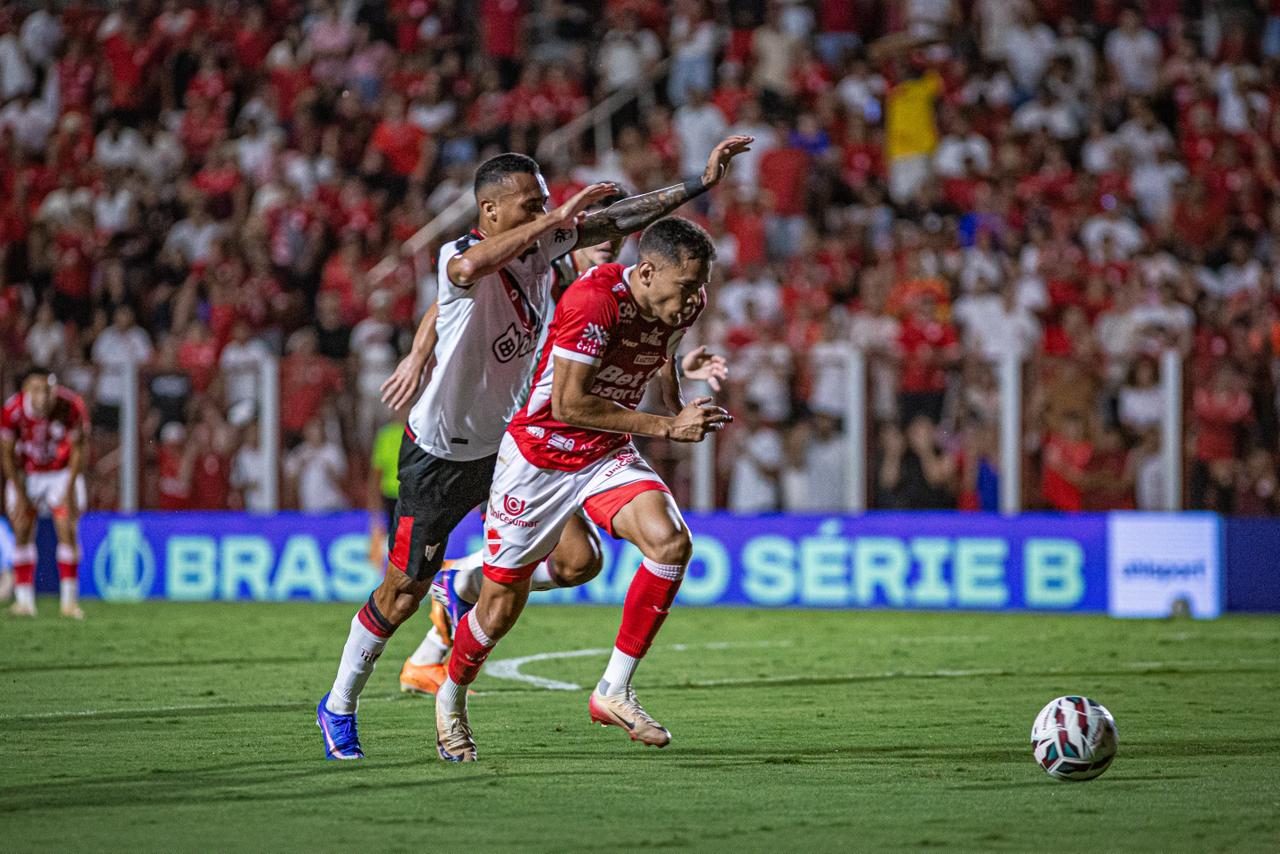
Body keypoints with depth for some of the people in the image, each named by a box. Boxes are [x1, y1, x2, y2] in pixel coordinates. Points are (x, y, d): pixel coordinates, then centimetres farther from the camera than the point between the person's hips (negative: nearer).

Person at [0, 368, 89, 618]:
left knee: (67, 531, -10)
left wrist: (69, 490, -15)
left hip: (63, 473, -1)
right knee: (22, 532, -3)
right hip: (26, 475, 1)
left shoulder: (71, 407, -25)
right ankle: (24, 600, 4)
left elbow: (77, 450, -12)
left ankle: (69, 600, -5)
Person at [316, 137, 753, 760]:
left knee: (578, 559, -5)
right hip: (439, 455, -6)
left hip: (509, 443, 6)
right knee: (403, 592, 3)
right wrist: (557, 218, -51)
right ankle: (339, 706, 26)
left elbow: (617, 218, 4)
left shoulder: (541, 244, -5)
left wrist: (701, 182, 0)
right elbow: (471, 268, -50)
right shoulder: (458, 257, -25)